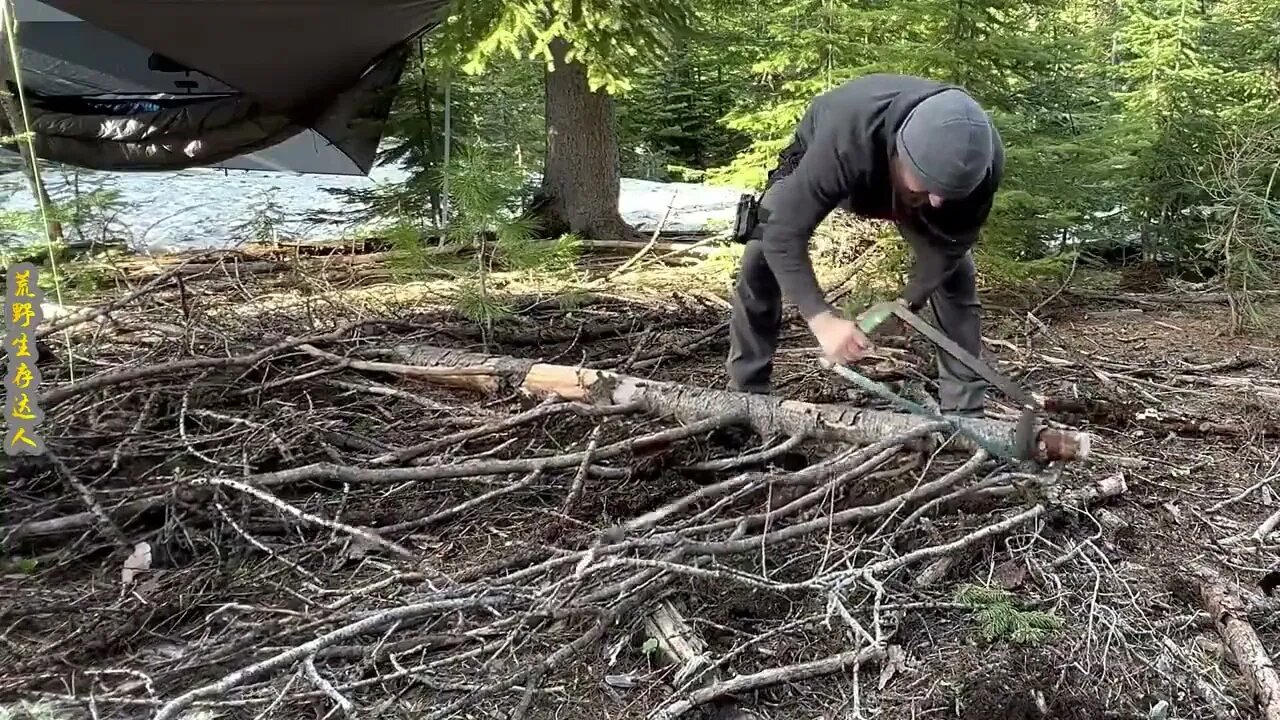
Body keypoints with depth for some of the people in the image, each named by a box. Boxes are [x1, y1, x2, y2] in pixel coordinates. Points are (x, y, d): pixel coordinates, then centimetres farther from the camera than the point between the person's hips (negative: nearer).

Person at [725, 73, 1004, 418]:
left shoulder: (982, 160, -37)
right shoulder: (843, 141, -49)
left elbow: (951, 242, -20)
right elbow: (783, 234, -46)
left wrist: (910, 301, -31)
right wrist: (822, 319, -56)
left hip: (903, 177, 2)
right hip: (817, 165, -2)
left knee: (956, 270, -10)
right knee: (761, 258, -18)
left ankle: (965, 412, -1)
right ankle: (746, 394, -4)